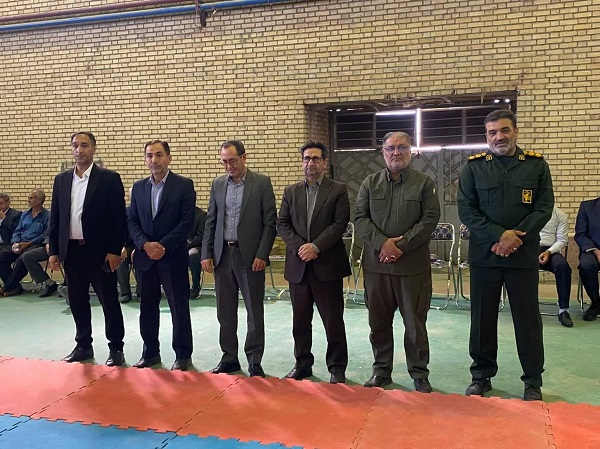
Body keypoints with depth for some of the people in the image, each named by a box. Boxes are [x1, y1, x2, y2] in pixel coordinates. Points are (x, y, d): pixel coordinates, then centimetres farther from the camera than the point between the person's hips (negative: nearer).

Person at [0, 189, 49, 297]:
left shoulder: (46, 215, -2)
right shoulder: (25, 214, 20)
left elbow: (46, 235, -11)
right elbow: (17, 232, 18)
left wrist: (28, 244, -17)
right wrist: (15, 243, -4)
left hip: (36, 244, -7)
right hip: (20, 243, 7)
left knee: (23, 258, -36)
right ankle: (15, 287, -14)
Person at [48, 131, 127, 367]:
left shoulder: (109, 179, -5)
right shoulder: (61, 180, 10)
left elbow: (119, 217, -7)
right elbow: (54, 218, 11)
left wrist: (115, 251, -12)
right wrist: (53, 251, 6)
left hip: (99, 251, -4)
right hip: (71, 251, 5)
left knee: (109, 301, 3)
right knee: (77, 301, 13)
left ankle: (116, 348, 15)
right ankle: (83, 345, 26)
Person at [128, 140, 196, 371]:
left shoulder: (184, 185, -4)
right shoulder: (138, 187, 10)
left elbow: (187, 221, -10)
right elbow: (132, 221, 7)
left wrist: (163, 246, -15)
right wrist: (145, 245, -9)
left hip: (173, 257, -4)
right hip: (145, 257, 4)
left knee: (179, 307, 3)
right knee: (147, 307, 12)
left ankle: (183, 355, 15)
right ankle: (150, 352, 25)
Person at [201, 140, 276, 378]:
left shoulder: (262, 182, -2)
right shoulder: (218, 184, 10)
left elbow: (270, 222, -5)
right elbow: (210, 222, 11)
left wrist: (262, 255, -12)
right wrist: (206, 254, 3)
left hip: (250, 256, -4)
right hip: (222, 255, 4)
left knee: (255, 312, 3)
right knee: (225, 312, 10)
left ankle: (254, 361, 13)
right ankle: (229, 358, 23)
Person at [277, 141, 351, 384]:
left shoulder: (338, 190, 1)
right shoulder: (291, 191, 12)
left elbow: (340, 224, -8)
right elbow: (282, 224, 6)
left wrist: (316, 246, -17)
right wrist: (299, 247, -10)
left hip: (328, 264, -3)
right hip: (298, 265, 4)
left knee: (333, 320, 3)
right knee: (300, 320, 12)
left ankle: (337, 368, 16)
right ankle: (303, 364, 26)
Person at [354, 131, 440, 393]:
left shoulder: (424, 183, 3)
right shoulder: (370, 183, 9)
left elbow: (430, 219, -5)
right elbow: (360, 218, 2)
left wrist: (402, 246, -13)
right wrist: (382, 243, -13)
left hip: (413, 265, -2)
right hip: (376, 264, 2)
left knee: (415, 322, 5)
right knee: (378, 321, 11)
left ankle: (419, 373, 20)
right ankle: (381, 370, 26)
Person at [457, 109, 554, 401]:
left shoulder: (536, 165, 4)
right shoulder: (474, 166, 2)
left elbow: (544, 208, -1)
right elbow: (466, 210, -4)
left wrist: (516, 237, -15)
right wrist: (499, 235, -15)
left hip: (524, 255, 0)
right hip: (484, 254, 0)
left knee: (527, 318, 7)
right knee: (483, 318, 9)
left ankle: (533, 381, 21)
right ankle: (482, 375, 23)